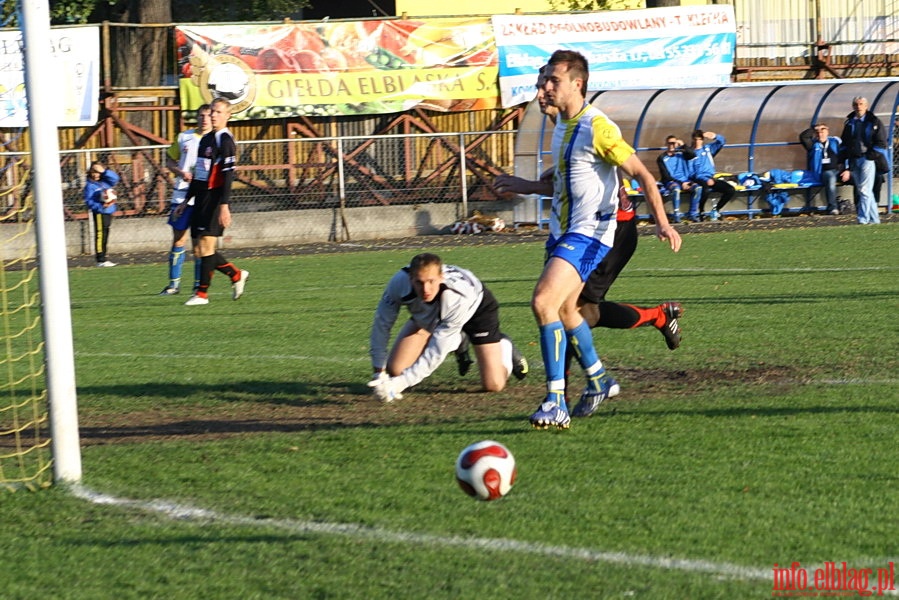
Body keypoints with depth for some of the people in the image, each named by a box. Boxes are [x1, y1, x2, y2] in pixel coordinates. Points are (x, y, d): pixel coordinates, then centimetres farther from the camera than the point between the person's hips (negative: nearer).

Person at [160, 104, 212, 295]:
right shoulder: (184, 137, 9)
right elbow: (169, 159, 16)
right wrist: (180, 172, -3)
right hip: (181, 196, 3)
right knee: (178, 239, 4)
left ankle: (199, 284, 7)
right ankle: (174, 283, 11)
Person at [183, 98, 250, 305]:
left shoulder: (225, 140, -9)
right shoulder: (206, 139, 17)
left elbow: (228, 175, -16)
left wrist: (224, 205, -22)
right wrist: (187, 200, 25)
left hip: (215, 200, -9)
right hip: (200, 199, 9)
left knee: (206, 246, -10)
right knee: (198, 250, 7)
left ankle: (202, 293, -4)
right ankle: (236, 275, 22)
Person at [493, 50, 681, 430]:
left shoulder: (596, 128, -16)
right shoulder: (561, 126, 12)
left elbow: (642, 175, -17)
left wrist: (662, 223, -26)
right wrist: (522, 186, 19)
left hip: (588, 234, -10)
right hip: (561, 231, 10)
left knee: (543, 302, -22)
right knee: (564, 310, 20)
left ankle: (556, 404, -21)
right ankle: (598, 381, 42)